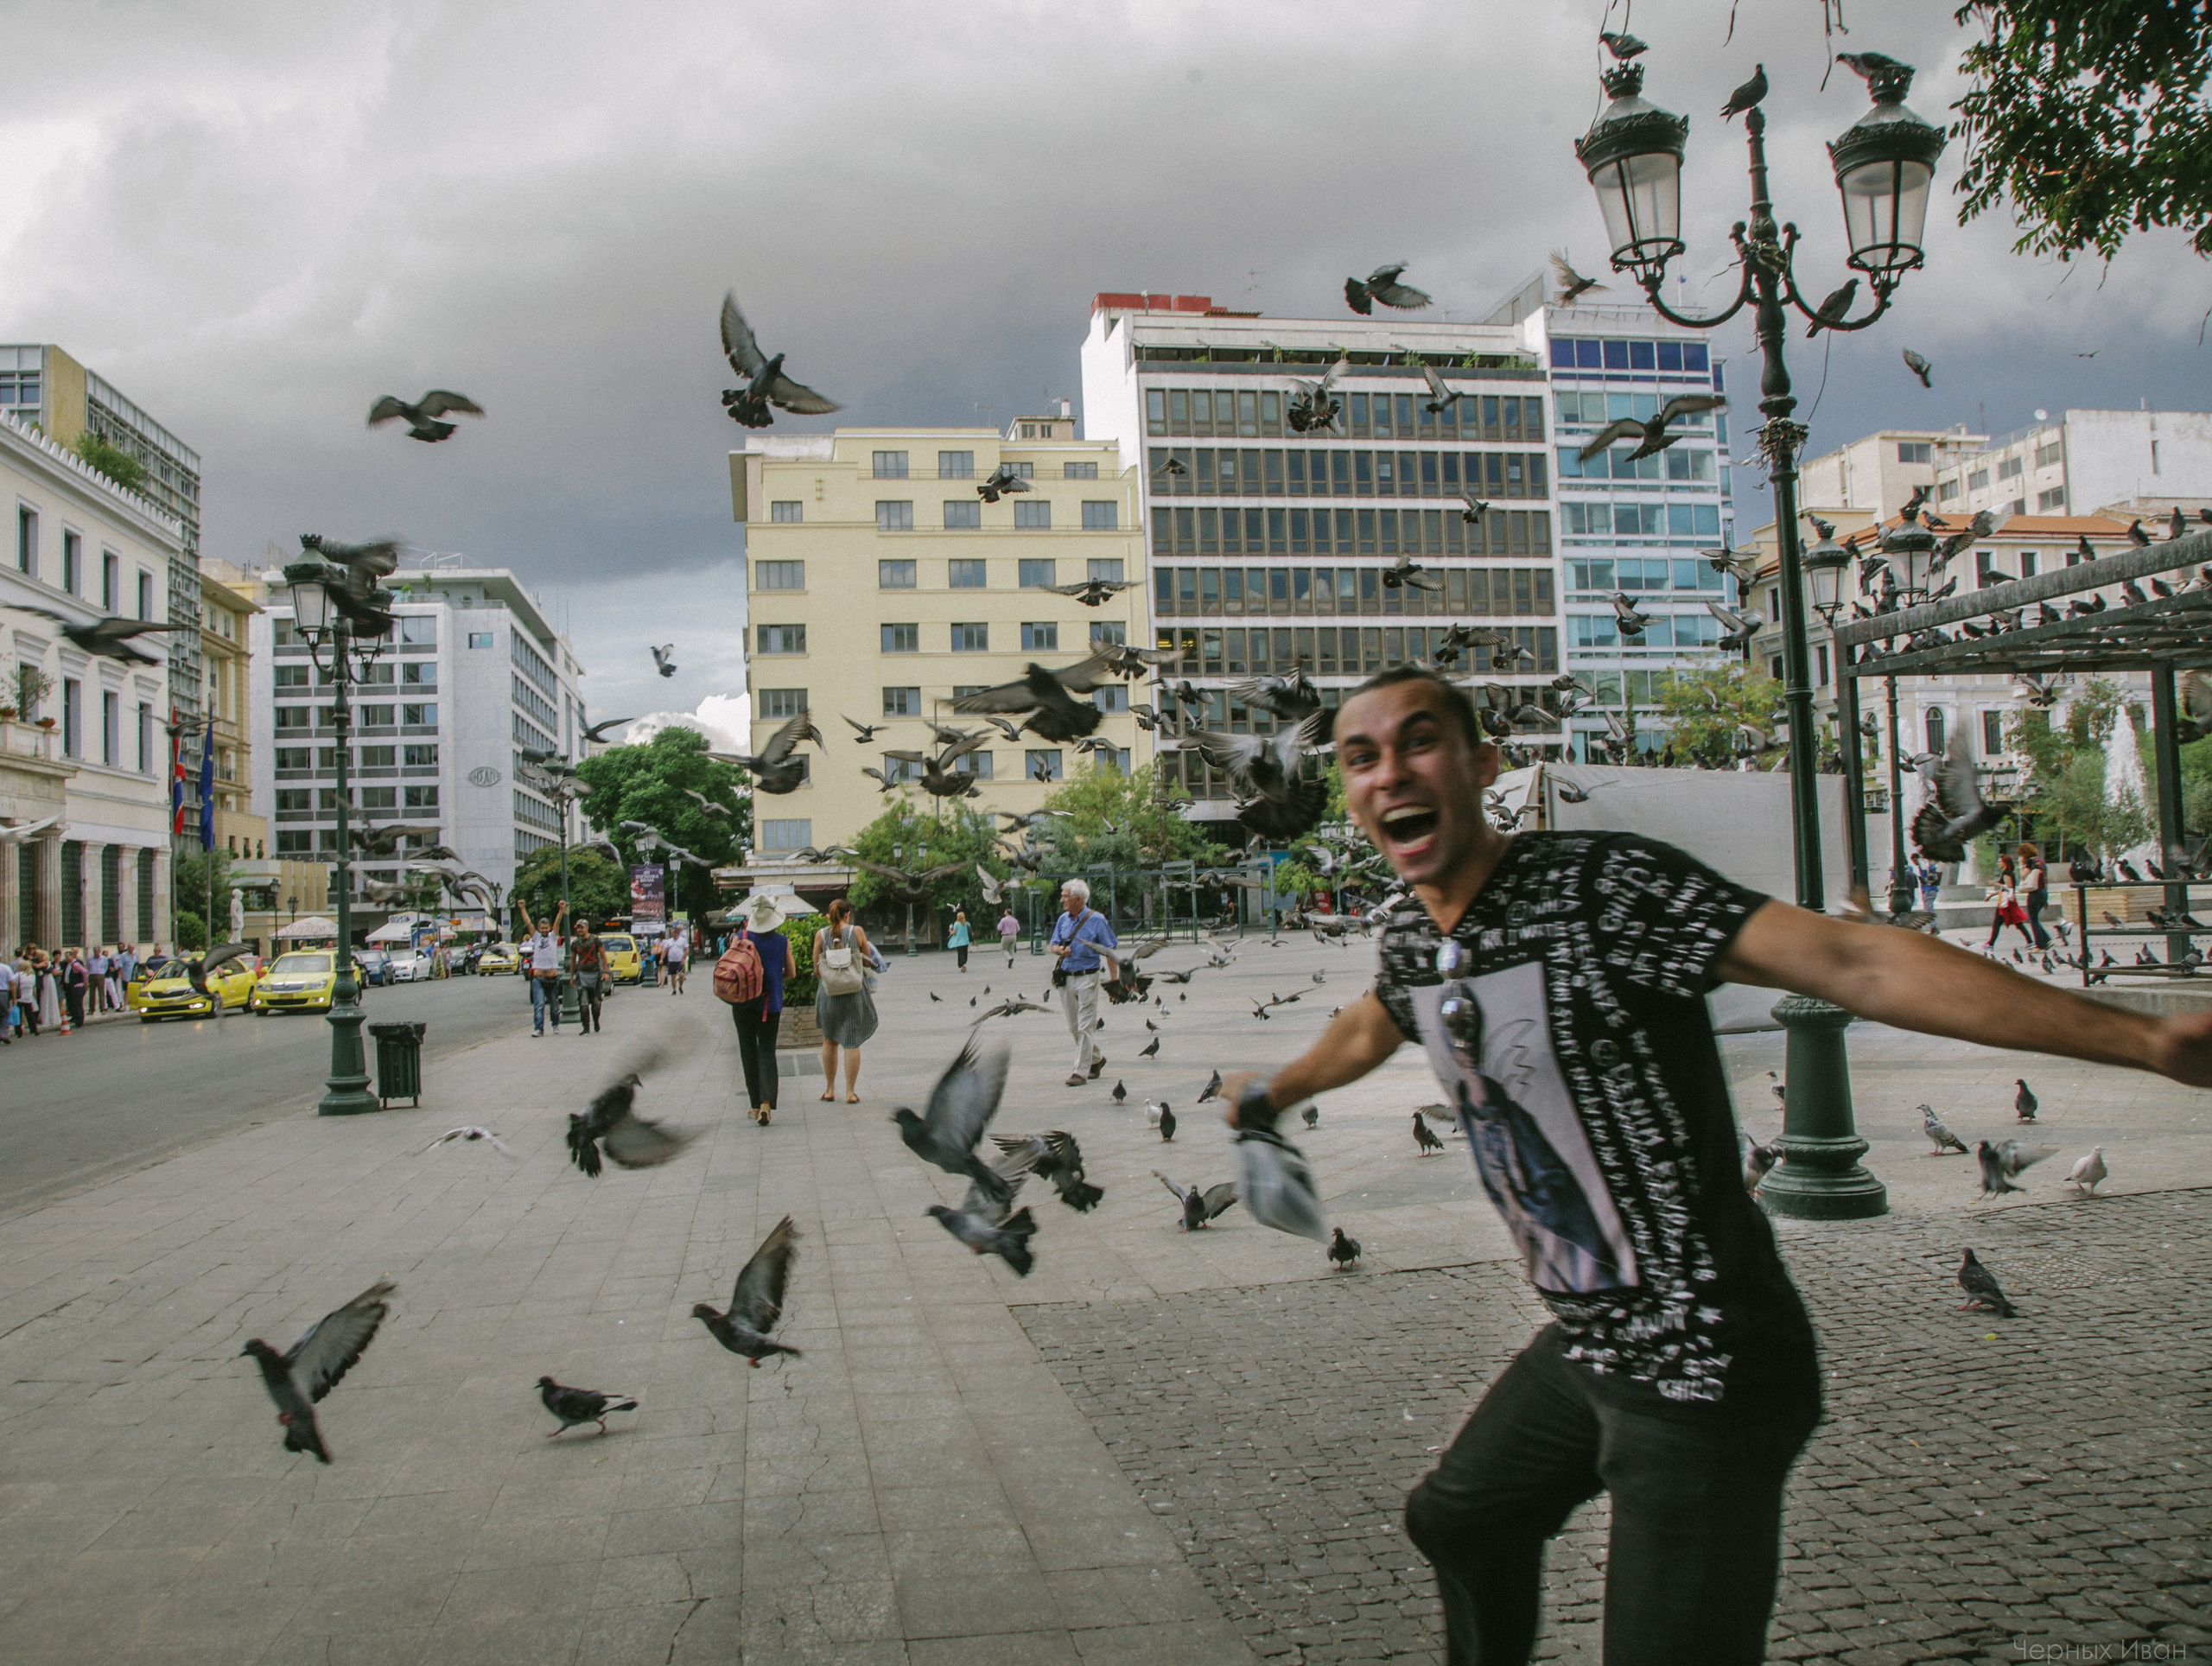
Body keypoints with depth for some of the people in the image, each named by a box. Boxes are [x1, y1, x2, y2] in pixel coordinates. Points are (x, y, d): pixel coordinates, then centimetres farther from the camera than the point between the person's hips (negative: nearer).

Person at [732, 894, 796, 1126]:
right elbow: (792, 973, 4)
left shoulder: (740, 938, -7)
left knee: (748, 1052, 10)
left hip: (744, 1003, 0)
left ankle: (756, 1105, 12)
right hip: (771, 1004, 1)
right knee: (767, 1051, 4)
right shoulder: (782, 942, -3)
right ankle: (767, 1101, -17)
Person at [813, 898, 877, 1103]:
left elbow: (817, 968, 1)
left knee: (829, 1041, 16)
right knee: (852, 1042, 3)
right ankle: (850, 1092, 1)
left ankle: (830, 1089, 21)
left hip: (828, 992, 2)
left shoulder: (821, 934, -2)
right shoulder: (857, 931, -5)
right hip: (855, 993, -2)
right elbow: (868, 960, 2)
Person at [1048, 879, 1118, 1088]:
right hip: (1065, 977, 6)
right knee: (1074, 1027, 12)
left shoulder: (1096, 920, -8)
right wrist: (1060, 950, -9)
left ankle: (1080, 1071, -4)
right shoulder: (1063, 919, 9)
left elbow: (1111, 951, -5)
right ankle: (1096, 1059, 32)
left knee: (1085, 1027, -6)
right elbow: (1054, 945, 16)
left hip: (1087, 978, -6)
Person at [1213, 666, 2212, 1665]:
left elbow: (1852, 962, -31)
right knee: (1456, 1520, 27)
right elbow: (1369, 1030, 24)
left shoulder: (1601, 887, -24)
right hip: (1586, 1346, 9)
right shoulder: (1411, 936, 1)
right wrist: (1271, 1094, 43)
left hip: (1703, 1369, -8)